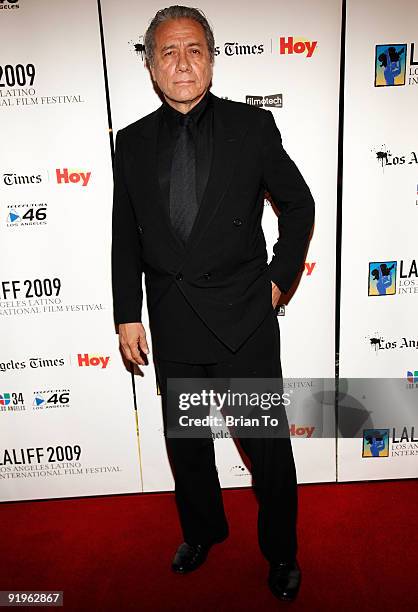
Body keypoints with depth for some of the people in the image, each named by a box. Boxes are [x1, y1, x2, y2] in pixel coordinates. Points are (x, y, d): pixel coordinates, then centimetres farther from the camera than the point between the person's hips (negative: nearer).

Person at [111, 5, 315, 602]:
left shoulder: (253, 125, -1)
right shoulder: (133, 142, 6)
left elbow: (298, 203, 7)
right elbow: (126, 236, 8)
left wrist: (278, 279, -1)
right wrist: (128, 315, 5)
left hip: (244, 318, -2)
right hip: (172, 323, 3)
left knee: (267, 443, 9)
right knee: (185, 441, 19)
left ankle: (281, 550, 37)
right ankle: (203, 529, 47)